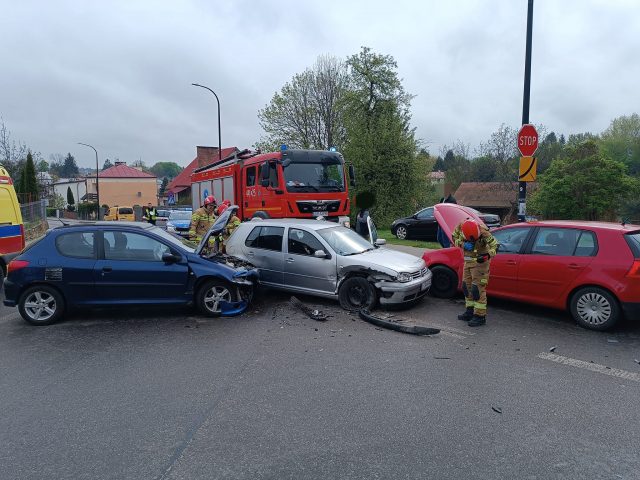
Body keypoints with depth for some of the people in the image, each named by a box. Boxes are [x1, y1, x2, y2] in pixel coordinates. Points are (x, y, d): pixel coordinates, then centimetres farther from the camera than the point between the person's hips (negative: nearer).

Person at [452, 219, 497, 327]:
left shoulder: (483, 232, -24)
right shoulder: (460, 227, -10)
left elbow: (494, 245, -21)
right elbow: (454, 238, 3)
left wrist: (487, 255, -38)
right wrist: (463, 244, -16)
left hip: (479, 262, -6)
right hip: (468, 261, 7)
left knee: (478, 289, -9)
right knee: (467, 287, 13)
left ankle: (480, 316, -3)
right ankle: (470, 312, 26)